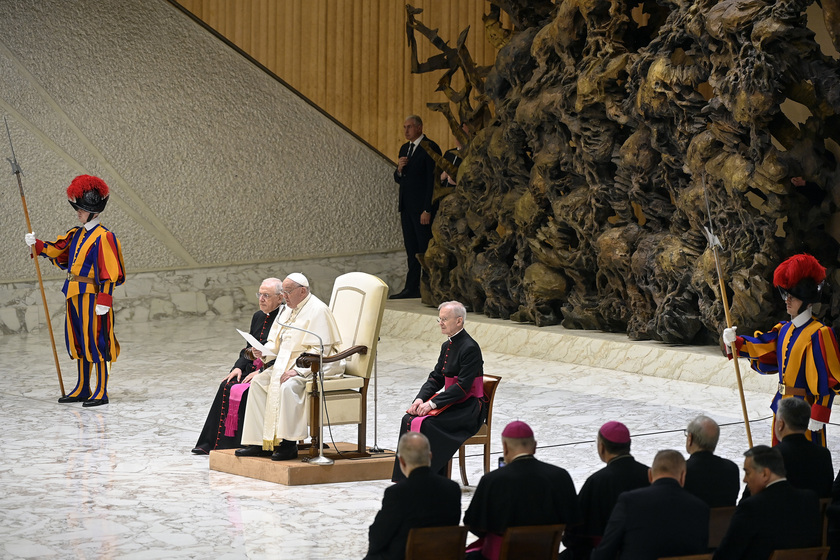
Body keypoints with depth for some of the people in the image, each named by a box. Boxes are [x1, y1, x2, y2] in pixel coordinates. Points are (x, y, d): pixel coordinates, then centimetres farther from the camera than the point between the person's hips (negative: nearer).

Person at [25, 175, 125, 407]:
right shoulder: (76, 234, 13)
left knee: (96, 342, -5)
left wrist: (104, 300, -21)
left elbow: (109, 272, -16)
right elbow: (57, 252, 22)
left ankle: (101, 393, 0)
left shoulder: (103, 237, -13)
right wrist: (36, 244, 7)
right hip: (75, 295, 9)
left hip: (92, 296, -9)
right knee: (80, 342, 14)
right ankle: (82, 390, 23)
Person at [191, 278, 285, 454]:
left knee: (242, 392, -27)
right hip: (253, 368, 7)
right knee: (226, 387, -14)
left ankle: (237, 444, -20)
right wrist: (239, 367, 1)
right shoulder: (258, 317, 15)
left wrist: (262, 372, -21)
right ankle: (213, 443, -13)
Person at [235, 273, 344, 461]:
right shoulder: (289, 310, 13)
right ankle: (259, 442, -9)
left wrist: (297, 370, -28)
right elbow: (277, 342, 17)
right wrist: (264, 351, -5)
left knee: (287, 386, -34)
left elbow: (320, 350, -21)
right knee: (258, 382, -6)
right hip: (288, 362, 10)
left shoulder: (317, 311, -15)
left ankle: (289, 444, -27)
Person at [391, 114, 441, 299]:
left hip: (422, 207, -8)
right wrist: (399, 169, -4)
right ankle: (412, 288, 13)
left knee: (426, 248, -7)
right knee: (411, 249, 10)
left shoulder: (430, 148, -10)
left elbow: (433, 180, -14)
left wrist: (427, 210, -18)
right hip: (407, 206, 8)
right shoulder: (405, 148, 16)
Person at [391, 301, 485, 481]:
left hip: (468, 408, -8)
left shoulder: (470, 348, -15)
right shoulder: (447, 346, 13)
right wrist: (420, 399, -5)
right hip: (452, 401, 8)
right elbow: (435, 378, 13)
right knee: (409, 419, -12)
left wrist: (433, 403, -23)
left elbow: (463, 386, -21)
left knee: (426, 424, -27)